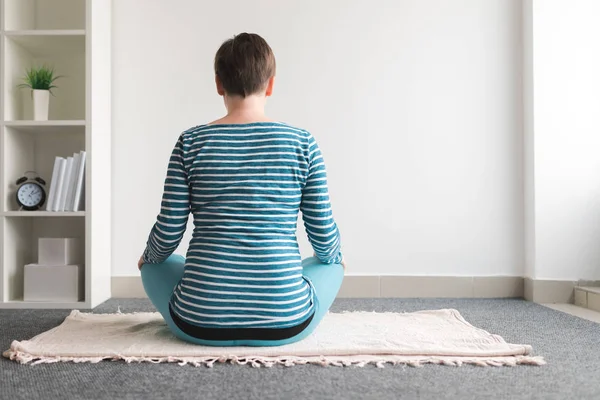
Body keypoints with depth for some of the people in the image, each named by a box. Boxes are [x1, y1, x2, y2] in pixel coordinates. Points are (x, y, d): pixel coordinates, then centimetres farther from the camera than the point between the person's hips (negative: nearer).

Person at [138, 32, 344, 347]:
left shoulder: (191, 142, -4)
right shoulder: (302, 142, -3)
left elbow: (168, 235, -2)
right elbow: (324, 236, 0)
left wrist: (149, 255, 22)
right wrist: (333, 255, 24)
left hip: (201, 323, 1)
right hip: (285, 323, 0)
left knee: (153, 264, 32)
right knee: (332, 265, 32)